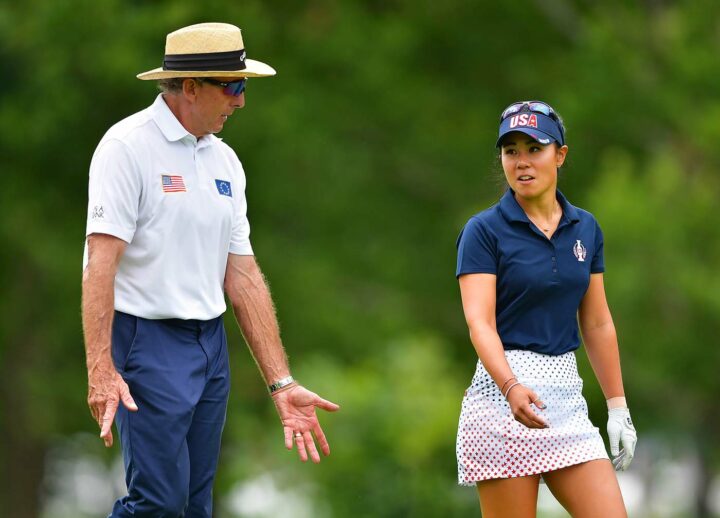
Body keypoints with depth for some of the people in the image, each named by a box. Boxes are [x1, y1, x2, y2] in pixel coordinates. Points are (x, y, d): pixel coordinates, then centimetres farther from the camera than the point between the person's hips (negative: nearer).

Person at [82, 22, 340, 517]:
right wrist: (101, 371, -24)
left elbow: (243, 276, 14)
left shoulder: (225, 160, 13)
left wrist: (282, 383, 9)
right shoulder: (129, 146, -9)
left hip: (212, 345, 7)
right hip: (147, 342, -7)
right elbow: (101, 262, -16)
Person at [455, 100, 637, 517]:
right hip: (504, 390, -5)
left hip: (567, 391, 5)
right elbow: (480, 322, -16)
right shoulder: (484, 231, -5)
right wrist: (512, 387, -32)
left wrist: (618, 405, 10)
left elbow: (598, 324, 14)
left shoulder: (586, 228, 10)